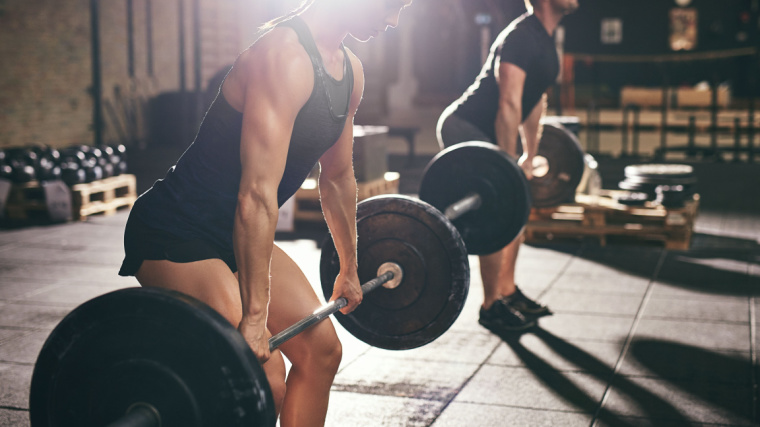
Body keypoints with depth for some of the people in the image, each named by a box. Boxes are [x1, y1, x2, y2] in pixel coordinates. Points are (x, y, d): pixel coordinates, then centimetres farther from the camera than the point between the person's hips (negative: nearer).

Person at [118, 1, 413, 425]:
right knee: (262, 376, -19)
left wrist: (349, 270, 22)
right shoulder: (284, 58, -26)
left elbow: (338, 177, 16)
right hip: (174, 235, -10)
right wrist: (253, 318, -31)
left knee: (321, 350, 12)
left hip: (235, 233, 10)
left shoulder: (350, 71, 4)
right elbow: (257, 194, -31)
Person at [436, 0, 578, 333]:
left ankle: (507, 291, 23)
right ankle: (491, 308, -2)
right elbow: (509, 105, -27)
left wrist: (529, 156, 22)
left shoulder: (545, 42, 12)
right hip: (463, 129, -11)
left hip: (483, 133, 11)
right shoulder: (521, 37, -21)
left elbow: (535, 101, 19)